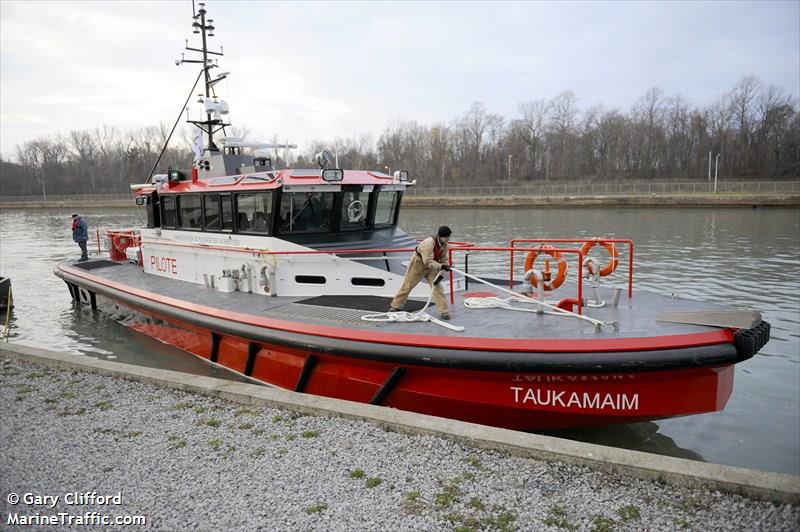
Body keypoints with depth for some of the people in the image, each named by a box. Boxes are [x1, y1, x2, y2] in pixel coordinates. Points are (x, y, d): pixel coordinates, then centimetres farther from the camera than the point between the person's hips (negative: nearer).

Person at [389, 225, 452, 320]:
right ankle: (396, 306, 22)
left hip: (432, 265, 6)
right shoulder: (429, 243, -33)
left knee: (437, 286, -7)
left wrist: (441, 273, -17)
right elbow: (428, 261, -36)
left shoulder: (444, 245, -9)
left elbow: (443, 260, -3)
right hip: (418, 263, -5)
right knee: (407, 285, 5)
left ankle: (444, 311, -5)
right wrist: (441, 266, -46)